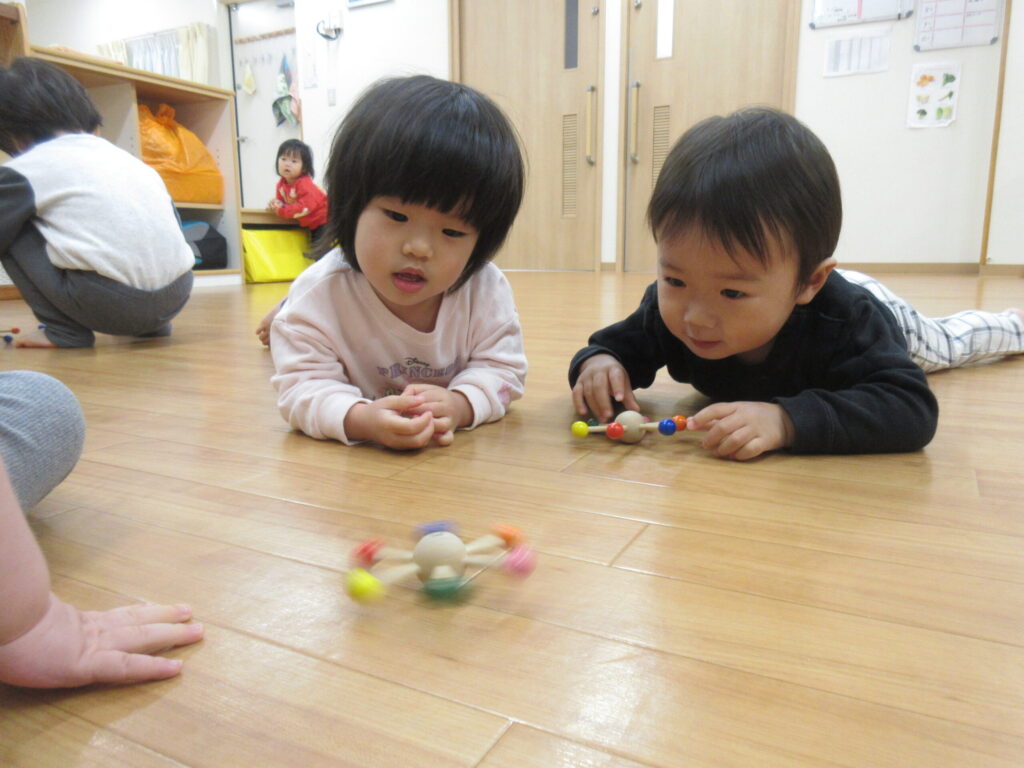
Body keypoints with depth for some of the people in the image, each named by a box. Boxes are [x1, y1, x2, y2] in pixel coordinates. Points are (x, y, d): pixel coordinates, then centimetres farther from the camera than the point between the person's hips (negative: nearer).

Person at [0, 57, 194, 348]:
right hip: (176, 297, 7)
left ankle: (65, 330, 5)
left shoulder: (25, 171, 7)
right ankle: (150, 325, 23)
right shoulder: (124, 157, 22)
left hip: (110, 303, -6)